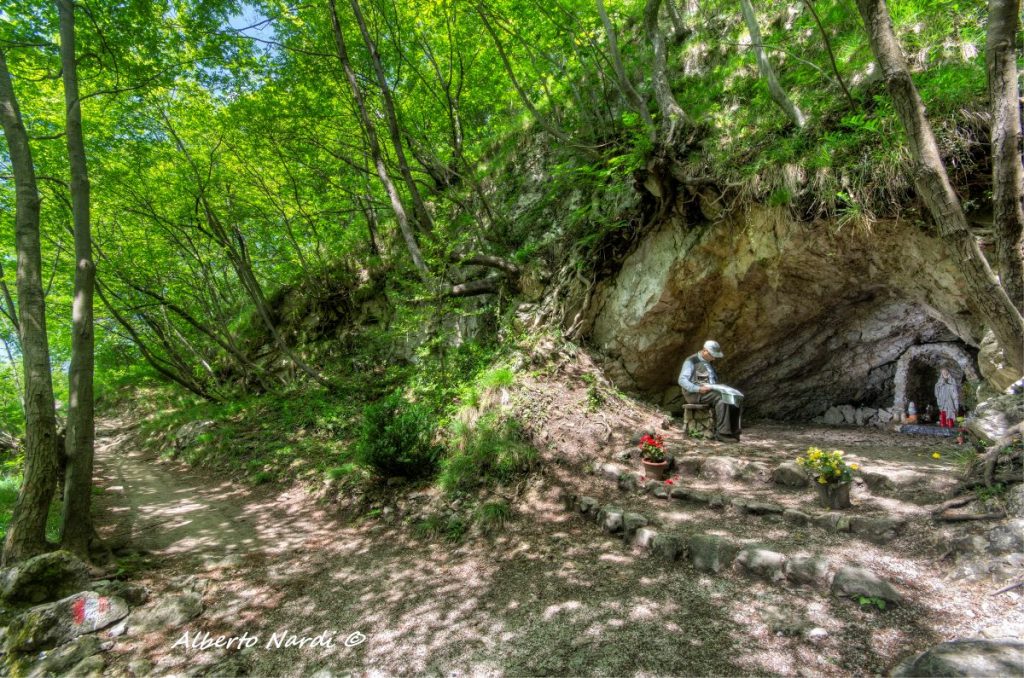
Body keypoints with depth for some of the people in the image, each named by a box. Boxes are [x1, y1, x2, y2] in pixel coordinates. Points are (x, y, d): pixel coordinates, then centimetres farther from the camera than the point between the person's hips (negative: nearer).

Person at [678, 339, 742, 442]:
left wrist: (720, 387, 5)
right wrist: (698, 389, -27)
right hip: (695, 394, -8)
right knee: (721, 398, -31)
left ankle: (733, 431, -20)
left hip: (711, 391, 8)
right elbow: (682, 380, -15)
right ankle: (722, 433, -30)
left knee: (734, 398, -16)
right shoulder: (691, 361, -5)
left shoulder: (709, 363, 21)